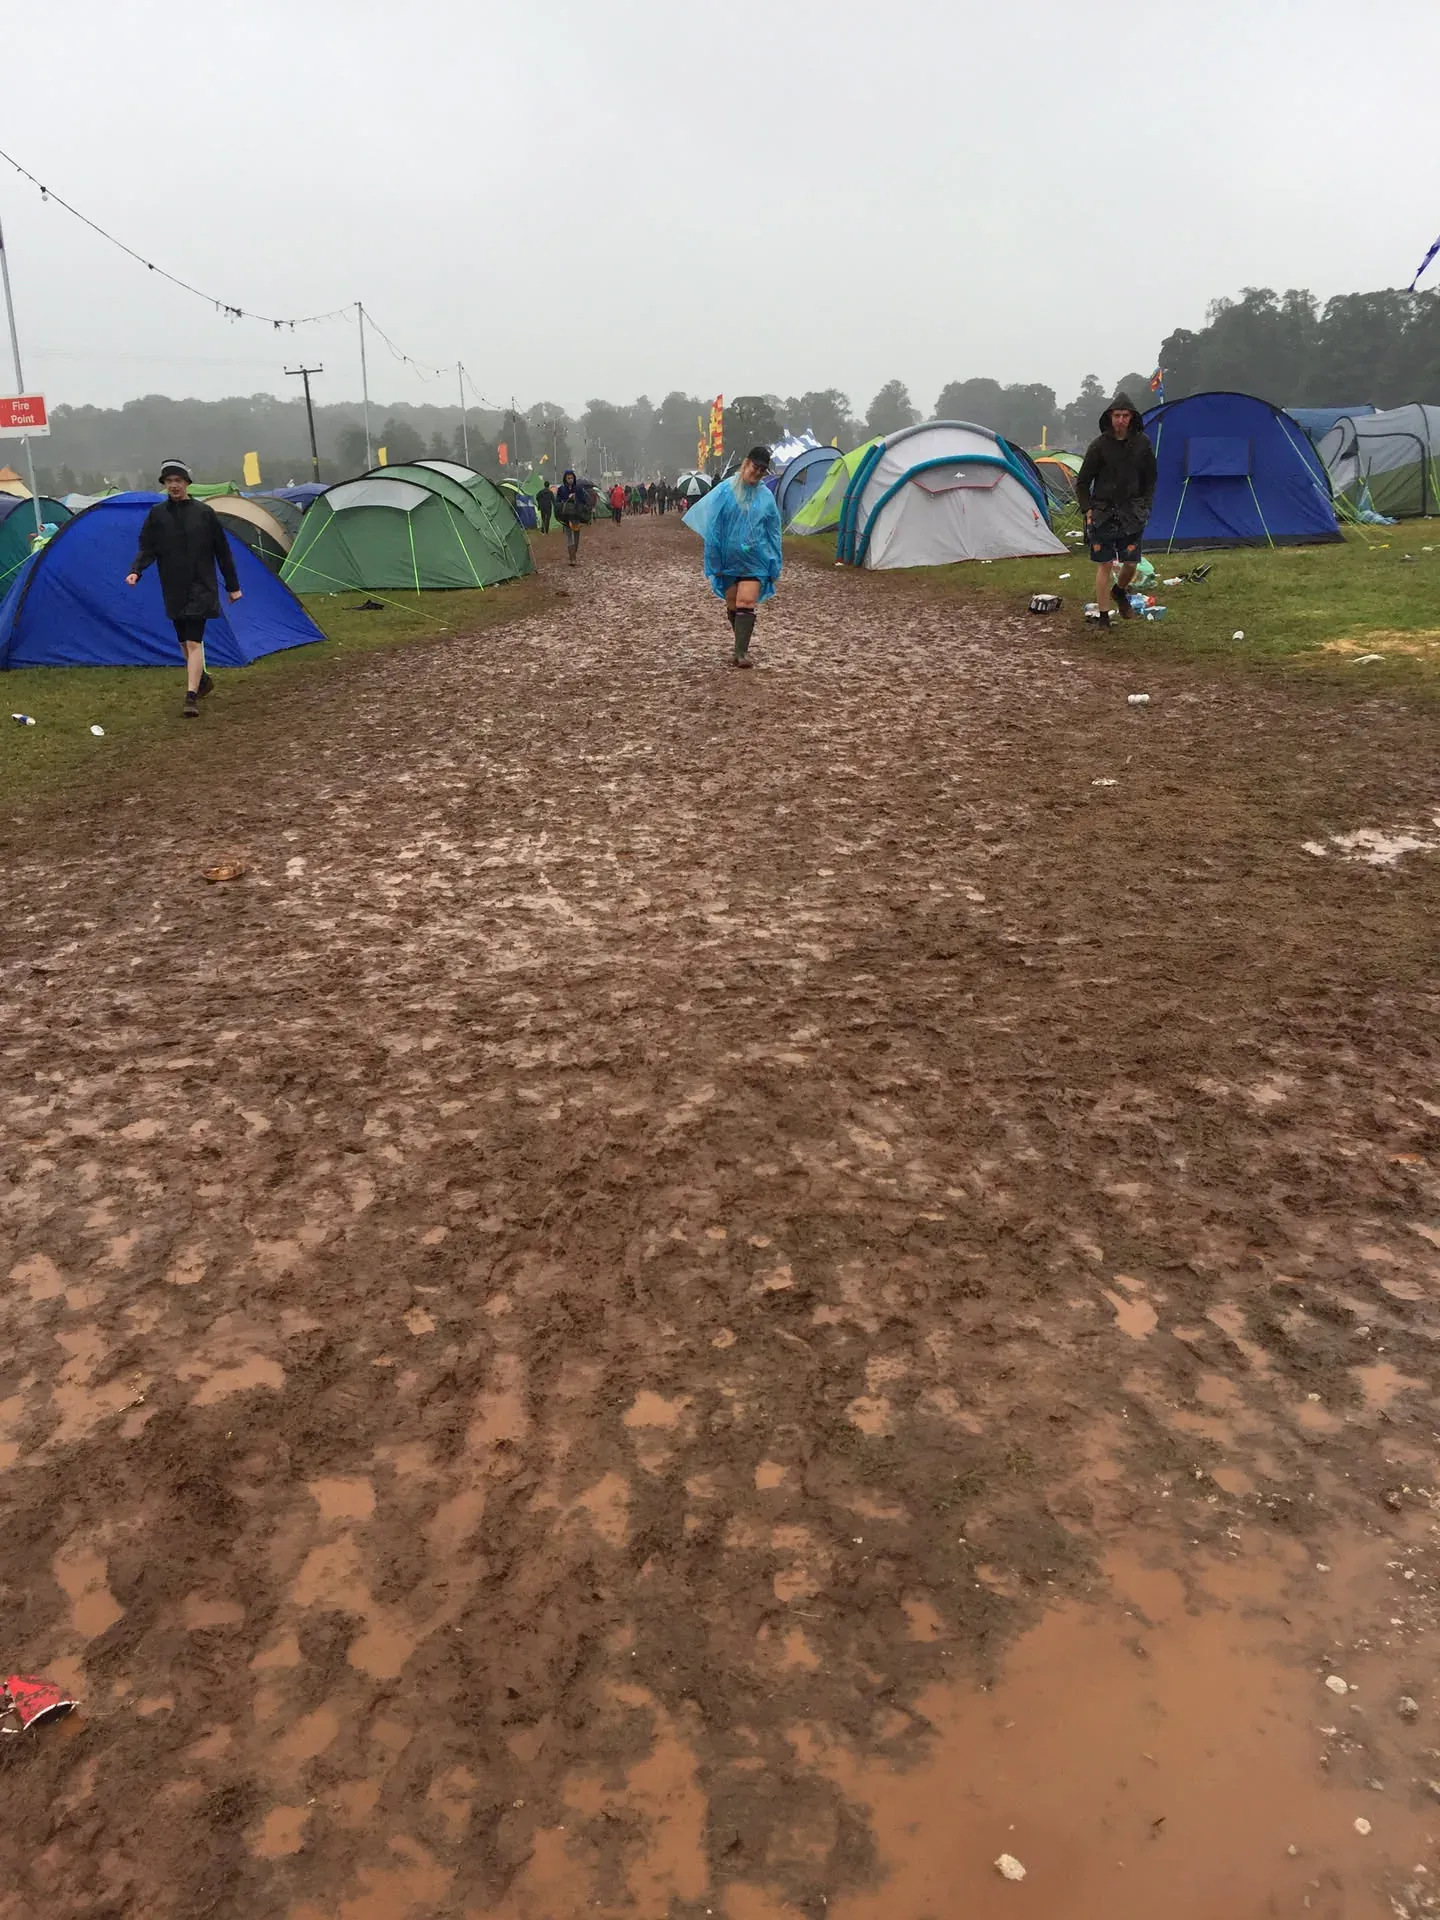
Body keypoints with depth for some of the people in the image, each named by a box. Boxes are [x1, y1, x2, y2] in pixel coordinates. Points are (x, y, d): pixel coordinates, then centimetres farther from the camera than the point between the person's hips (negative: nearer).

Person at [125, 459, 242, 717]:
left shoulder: (204, 513, -2)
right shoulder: (156, 514, 3)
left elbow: (222, 551, 4)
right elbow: (146, 548, 2)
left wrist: (233, 585, 6)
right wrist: (135, 571, -17)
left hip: (200, 587, -3)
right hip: (173, 589, 3)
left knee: (193, 641, -13)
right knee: (184, 641, 13)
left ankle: (191, 696, -16)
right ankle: (202, 680, 37)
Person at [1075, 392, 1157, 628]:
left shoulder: (1142, 443, 1)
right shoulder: (1099, 445, -7)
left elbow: (1150, 479, 12)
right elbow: (1082, 482, 0)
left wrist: (1145, 507, 4)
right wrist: (1087, 510, -6)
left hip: (1131, 514, 3)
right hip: (1103, 513, -3)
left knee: (1131, 563, 4)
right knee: (1104, 564, -3)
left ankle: (1119, 592, 38)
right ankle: (1103, 617, 4)